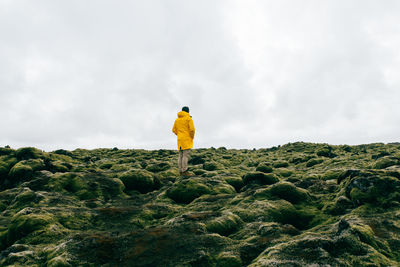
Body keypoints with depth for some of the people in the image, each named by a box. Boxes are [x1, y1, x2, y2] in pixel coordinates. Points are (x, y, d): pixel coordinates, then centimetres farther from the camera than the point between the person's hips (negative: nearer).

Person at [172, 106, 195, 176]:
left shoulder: (177, 119, 15)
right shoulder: (189, 118, -5)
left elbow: (174, 130, 15)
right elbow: (192, 129, -14)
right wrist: (192, 137, -1)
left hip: (180, 139, 7)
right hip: (187, 139, -7)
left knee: (181, 155, 6)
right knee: (185, 155, -9)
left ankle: (180, 171, 6)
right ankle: (184, 171, -13)